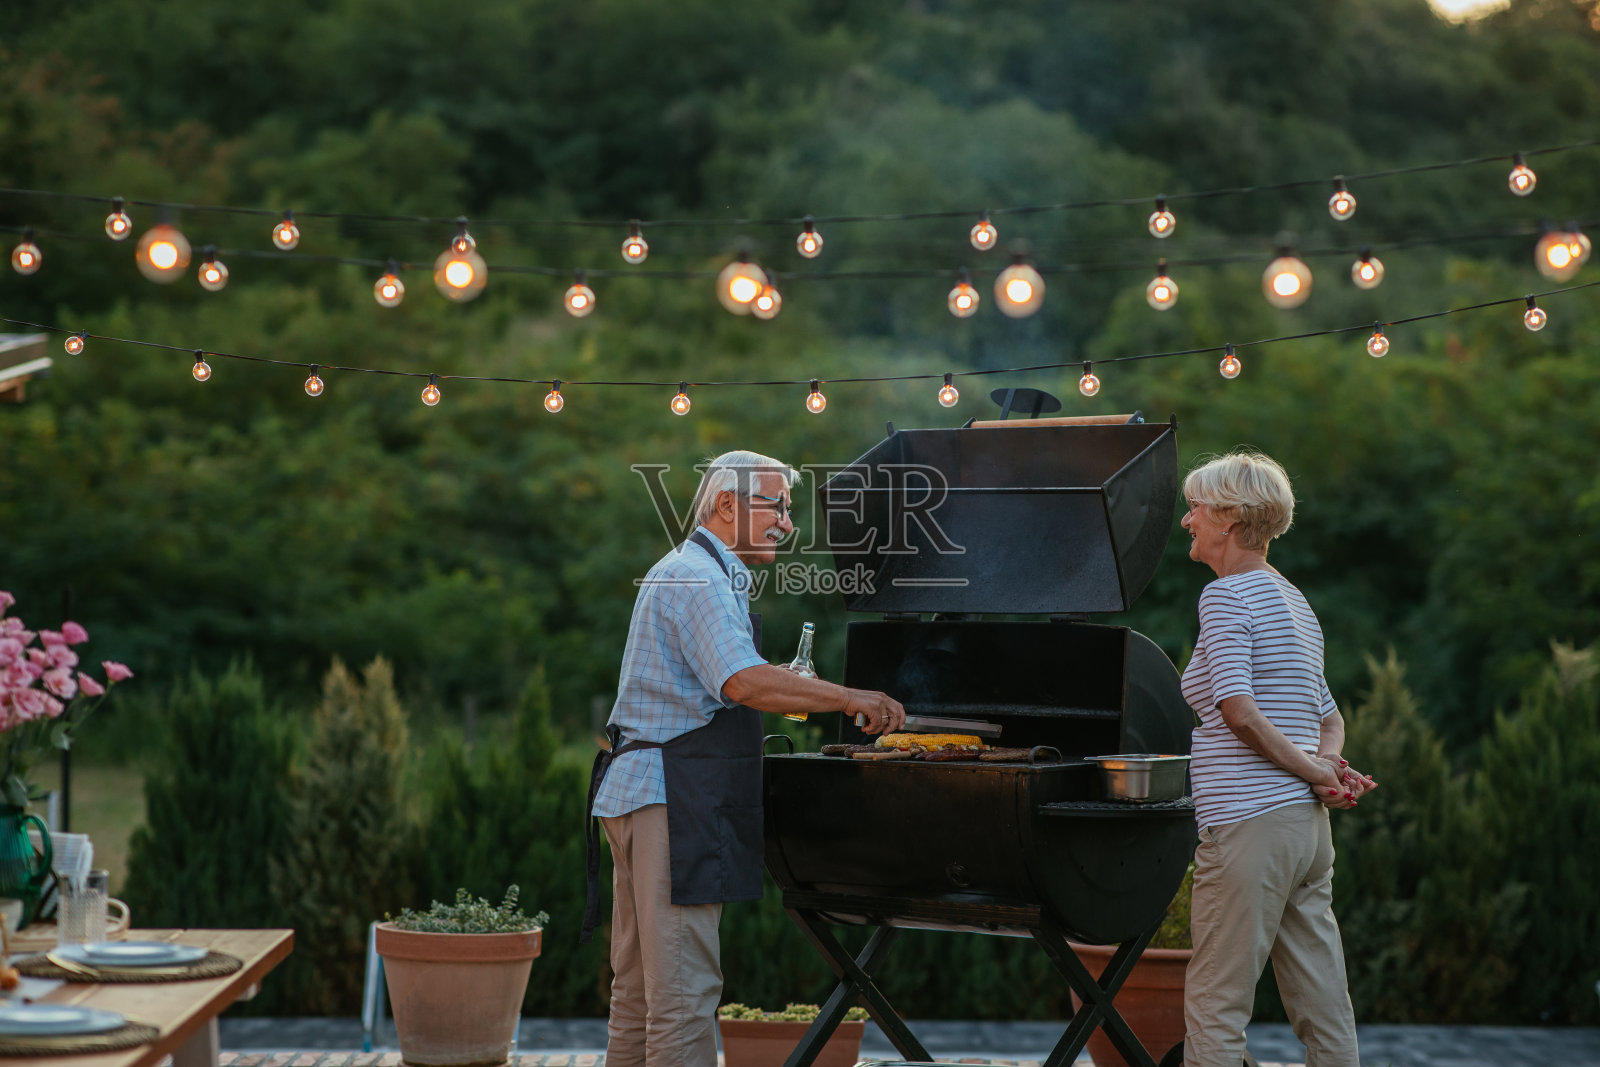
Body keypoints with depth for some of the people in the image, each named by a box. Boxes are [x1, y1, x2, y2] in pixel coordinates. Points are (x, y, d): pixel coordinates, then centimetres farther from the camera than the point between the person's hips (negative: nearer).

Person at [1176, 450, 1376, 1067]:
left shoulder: (1225, 595, -8)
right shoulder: (1294, 601, 19)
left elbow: (1240, 712, -19)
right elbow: (1330, 719, 23)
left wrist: (1314, 770, -11)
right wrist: (1327, 762, 3)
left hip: (1249, 827, -9)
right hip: (1309, 825, 9)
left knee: (1214, 1007, -4)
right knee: (1325, 1010, 8)